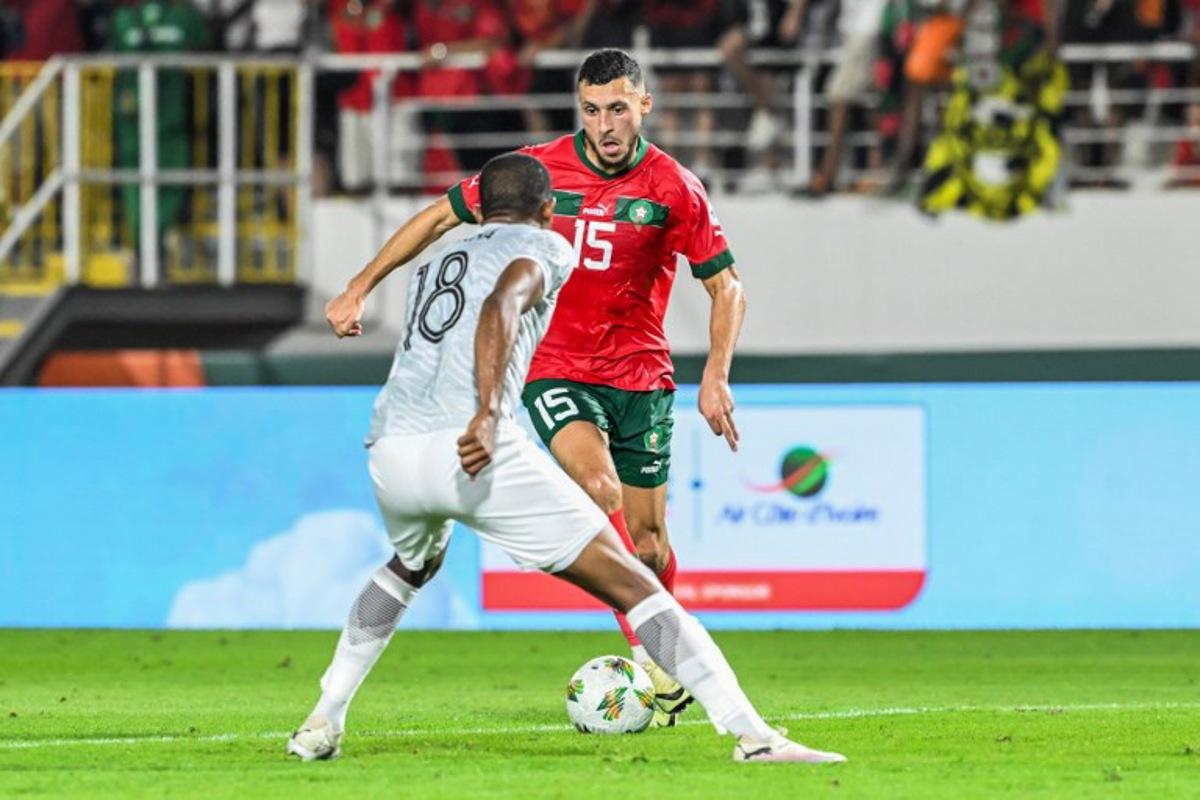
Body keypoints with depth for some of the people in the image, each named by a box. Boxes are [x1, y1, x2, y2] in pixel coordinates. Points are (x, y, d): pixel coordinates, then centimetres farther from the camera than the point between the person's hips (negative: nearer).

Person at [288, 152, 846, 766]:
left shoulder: (435, 265, 32)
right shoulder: (544, 247, 11)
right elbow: (499, 308, -10)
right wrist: (487, 417, -23)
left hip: (390, 452, 6)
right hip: (479, 450, -6)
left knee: (410, 567, 40)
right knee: (631, 584, -3)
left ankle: (321, 725, 33)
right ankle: (753, 736, -13)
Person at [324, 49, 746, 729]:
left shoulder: (675, 188, -6)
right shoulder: (540, 169, -6)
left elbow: (728, 289, 0)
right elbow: (443, 216, 6)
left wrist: (716, 378, -13)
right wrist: (361, 288, 4)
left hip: (642, 378, 1)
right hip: (557, 371, -1)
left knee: (647, 538, 2)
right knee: (599, 488, -27)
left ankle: (668, 665, 25)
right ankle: (649, 654, -25)